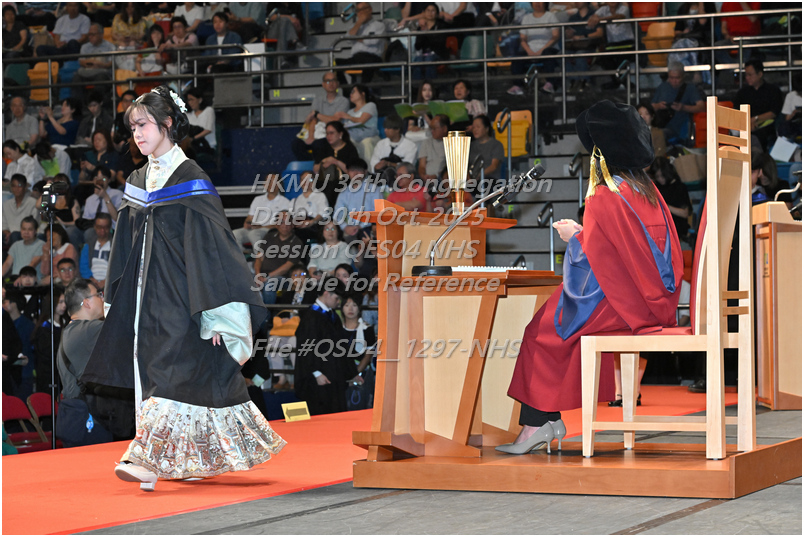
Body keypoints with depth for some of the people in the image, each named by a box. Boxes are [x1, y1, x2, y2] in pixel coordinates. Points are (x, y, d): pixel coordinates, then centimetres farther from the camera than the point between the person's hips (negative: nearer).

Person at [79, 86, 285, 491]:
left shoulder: (190, 180, -10)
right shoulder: (139, 182, 12)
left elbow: (208, 246, -14)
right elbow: (128, 249, 18)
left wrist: (213, 312, -19)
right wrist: (116, 300, 16)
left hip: (182, 297, -7)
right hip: (148, 293, 7)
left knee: (173, 373, -12)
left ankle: (148, 459, -18)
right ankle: (201, 458, 17)